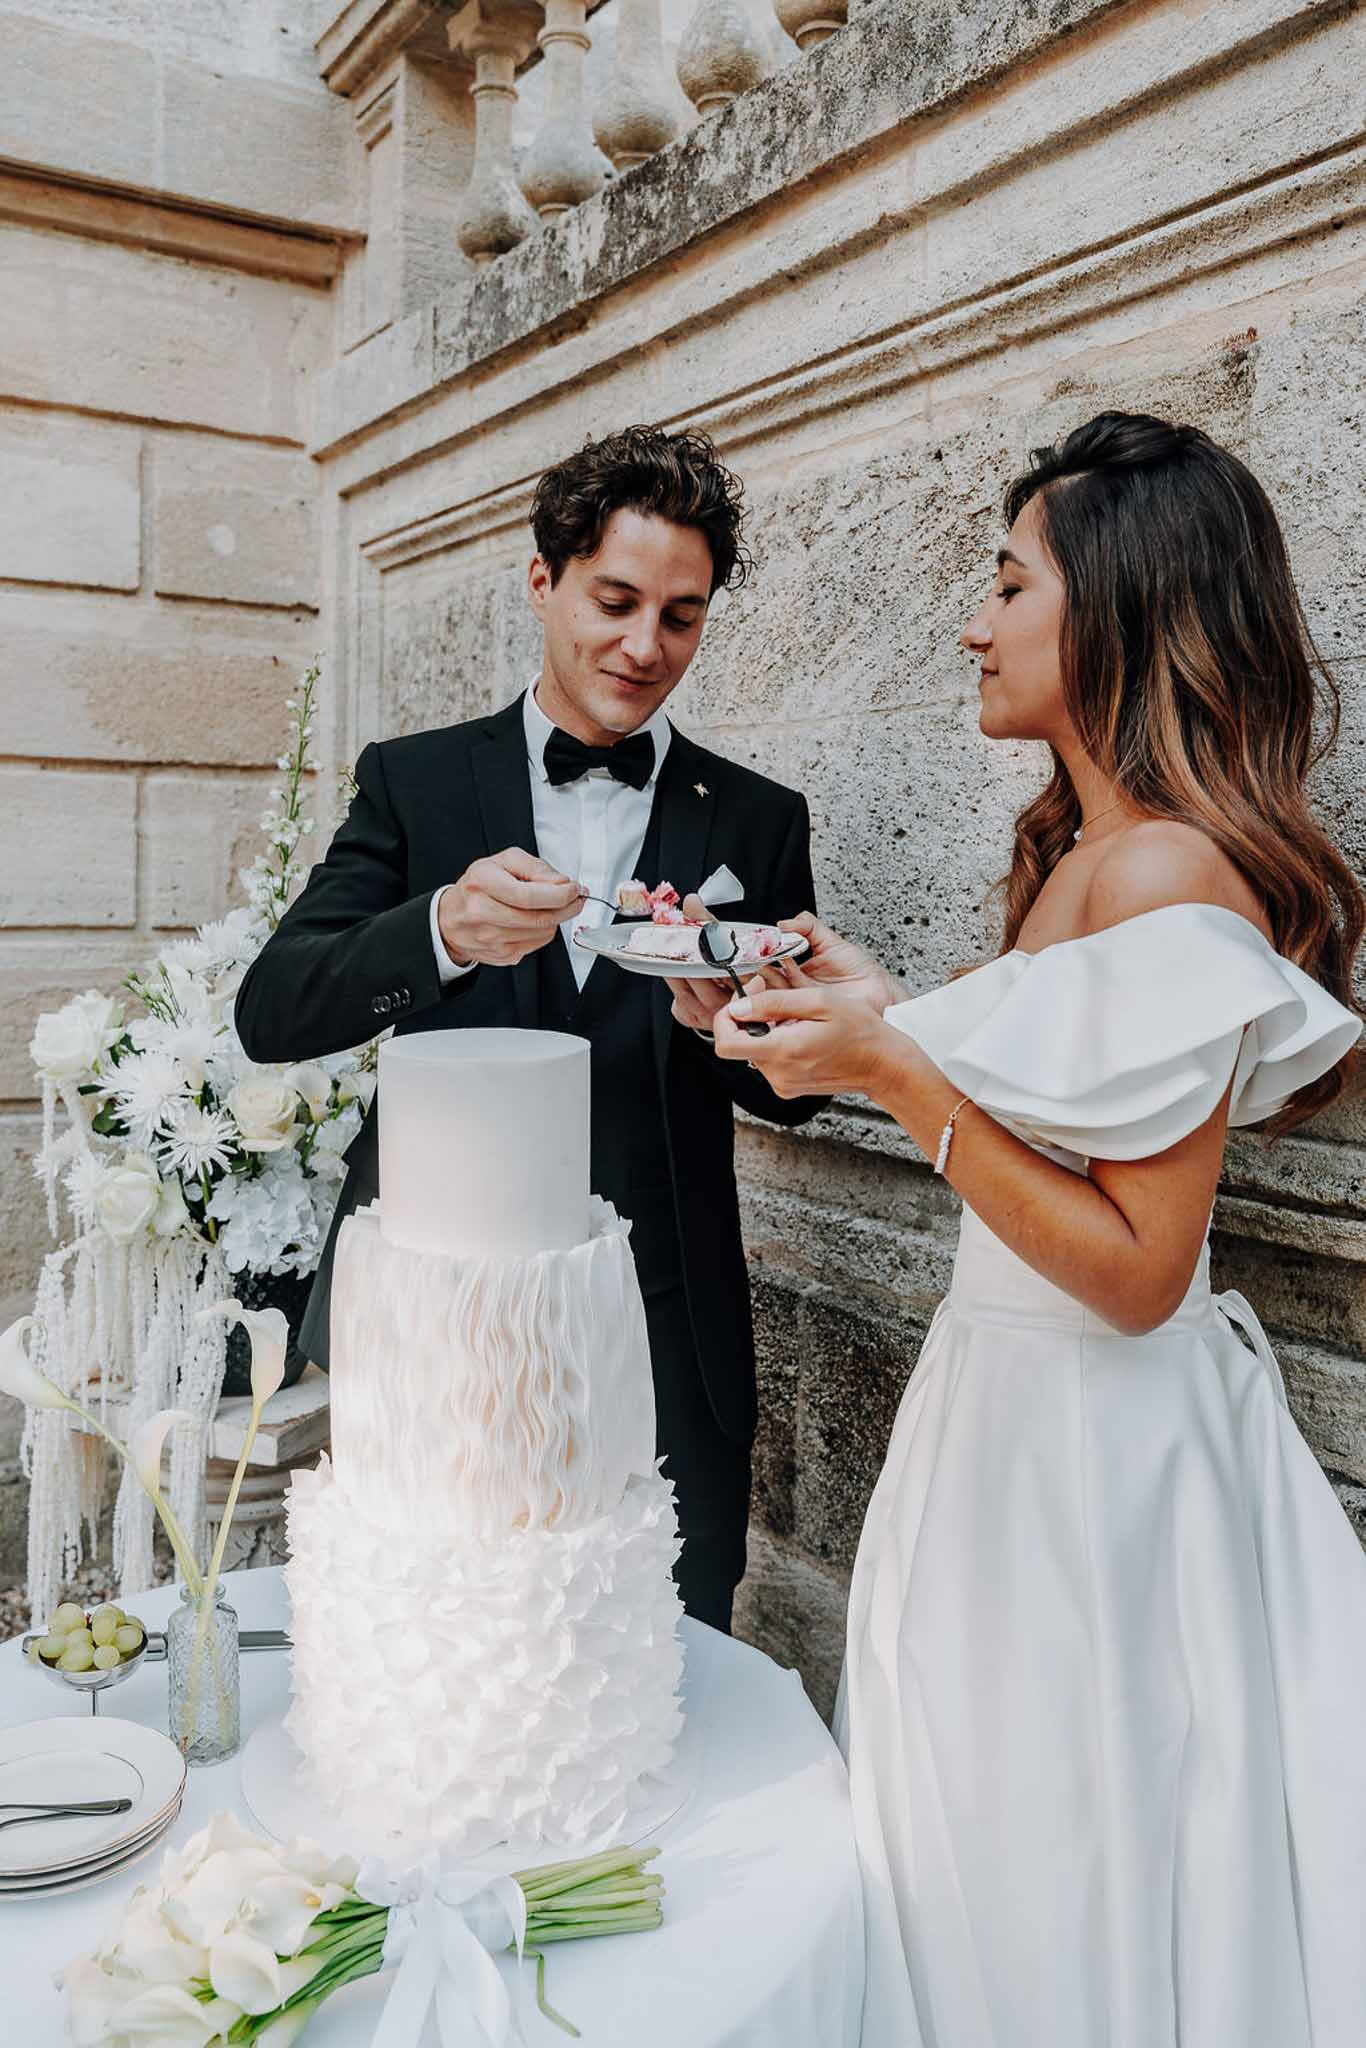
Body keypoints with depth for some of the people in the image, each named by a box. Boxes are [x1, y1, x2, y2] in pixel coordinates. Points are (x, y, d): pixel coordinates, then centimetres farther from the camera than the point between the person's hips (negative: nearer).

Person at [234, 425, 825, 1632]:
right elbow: (272, 1013, -6)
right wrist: (443, 932, -25)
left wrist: (723, 1016, -16)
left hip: (660, 1352, 1)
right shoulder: (413, 782, 4)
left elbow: (796, 1090, 7)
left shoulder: (759, 820, 6)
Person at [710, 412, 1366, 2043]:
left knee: (1060, 1876, 14)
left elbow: (1134, 1269, -23)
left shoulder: (1171, 879, -22)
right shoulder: (1077, 855, 7)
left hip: (1093, 1436, -9)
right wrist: (883, 1019, 8)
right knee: (987, 1829, 26)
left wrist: (897, 1075, -25)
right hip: (1009, 1391, 9)